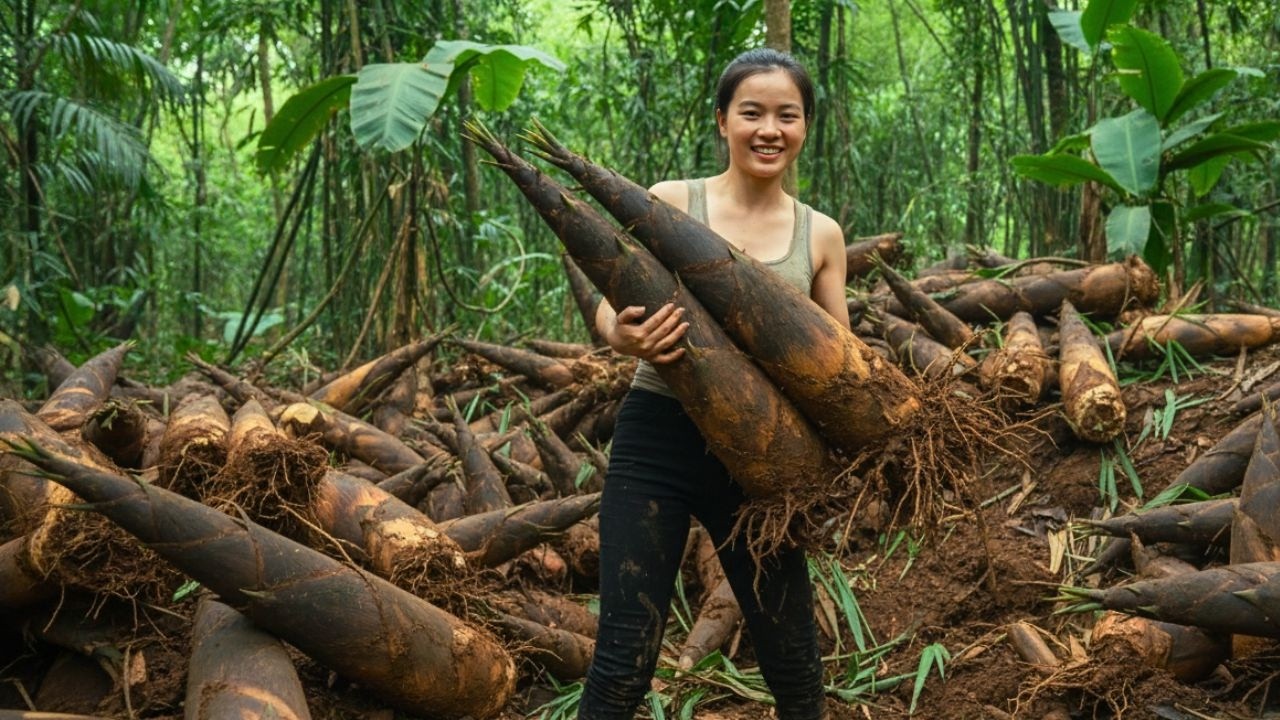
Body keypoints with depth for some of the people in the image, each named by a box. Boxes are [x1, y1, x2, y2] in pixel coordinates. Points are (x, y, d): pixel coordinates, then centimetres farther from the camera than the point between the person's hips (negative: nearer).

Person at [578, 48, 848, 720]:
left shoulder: (820, 235, 6)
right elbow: (610, 307, -5)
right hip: (658, 443, -2)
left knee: (793, 658, 9)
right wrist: (626, 335, -28)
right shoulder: (670, 202, -2)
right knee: (624, 662, -6)